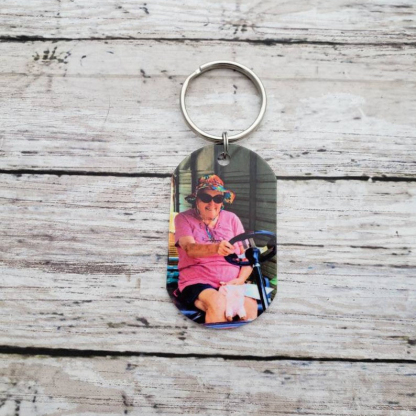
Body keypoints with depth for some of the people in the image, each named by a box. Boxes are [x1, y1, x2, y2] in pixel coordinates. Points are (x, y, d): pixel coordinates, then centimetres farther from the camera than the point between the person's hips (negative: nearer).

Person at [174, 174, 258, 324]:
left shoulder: (231, 218, 12)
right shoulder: (183, 218, 3)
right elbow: (190, 249, -16)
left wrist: (240, 279, -11)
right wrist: (216, 248, -37)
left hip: (231, 284, 2)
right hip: (197, 283, -2)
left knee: (251, 307, -30)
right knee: (218, 303, -35)